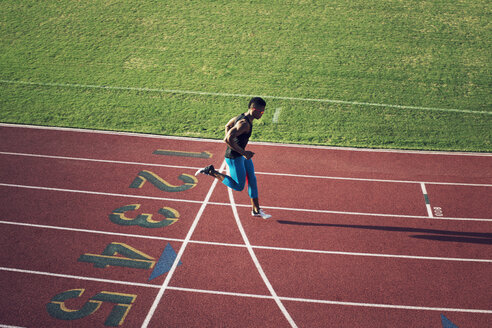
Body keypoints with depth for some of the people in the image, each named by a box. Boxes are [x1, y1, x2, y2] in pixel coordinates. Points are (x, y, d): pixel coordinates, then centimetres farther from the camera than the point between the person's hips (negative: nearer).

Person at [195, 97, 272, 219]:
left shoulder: (243, 117, 3)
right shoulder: (244, 124, -28)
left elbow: (227, 126, 19)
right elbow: (227, 139, -34)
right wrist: (244, 152, -26)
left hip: (242, 155, 10)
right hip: (234, 157, -10)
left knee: (252, 180, 14)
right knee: (239, 186, 4)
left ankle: (256, 210, 25)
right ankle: (211, 171, 9)